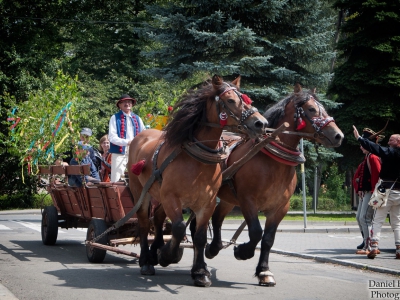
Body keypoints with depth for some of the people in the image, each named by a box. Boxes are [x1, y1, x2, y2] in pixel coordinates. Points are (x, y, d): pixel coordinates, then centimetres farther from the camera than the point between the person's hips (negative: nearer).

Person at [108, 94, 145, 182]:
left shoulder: (137, 119, 15)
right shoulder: (115, 118, 3)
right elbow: (112, 137, -8)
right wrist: (127, 142, -22)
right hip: (119, 154, -4)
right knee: (116, 181, -6)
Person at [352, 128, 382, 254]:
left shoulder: (372, 157, -14)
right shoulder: (367, 158, 18)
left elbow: (377, 175, -21)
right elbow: (359, 175, 22)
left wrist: (374, 192, -22)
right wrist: (359, 189, 10)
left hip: (371, 192, -11)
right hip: (365, 192, 11)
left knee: (365, 218, -14)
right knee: (359, 217, 17)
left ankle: (368, 247, -14)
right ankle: (366, 241, 27)